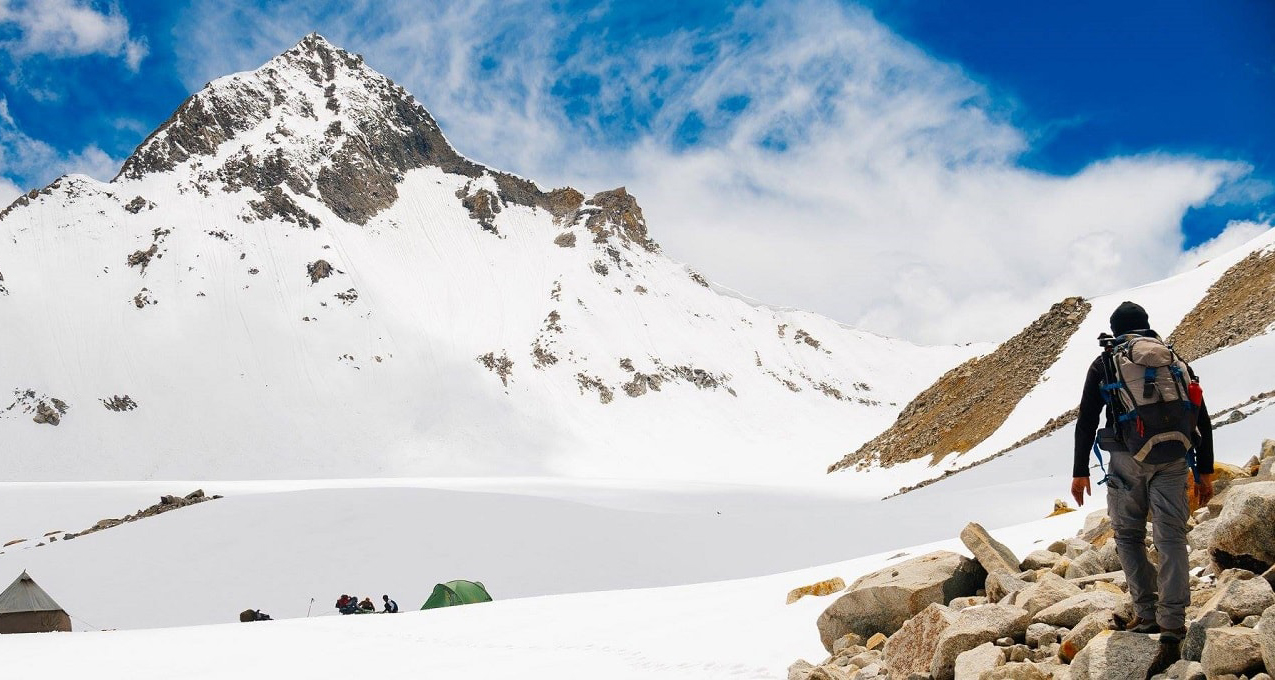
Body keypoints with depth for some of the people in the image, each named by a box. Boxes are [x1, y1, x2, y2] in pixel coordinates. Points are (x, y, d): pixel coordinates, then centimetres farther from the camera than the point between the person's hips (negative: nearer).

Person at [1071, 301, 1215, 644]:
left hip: (1128, 458, -1)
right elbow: (1202, 419, 11)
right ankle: (1173, 619, -3)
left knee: (1128, 535, 11)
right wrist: (1205, 471, 14)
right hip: (1172, 460, 2)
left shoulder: (1105, 364, 10)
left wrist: (1080, 472, 6)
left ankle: (1147, 612, 4)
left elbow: (1086, 420, 3)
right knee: (1171, 537, 2)